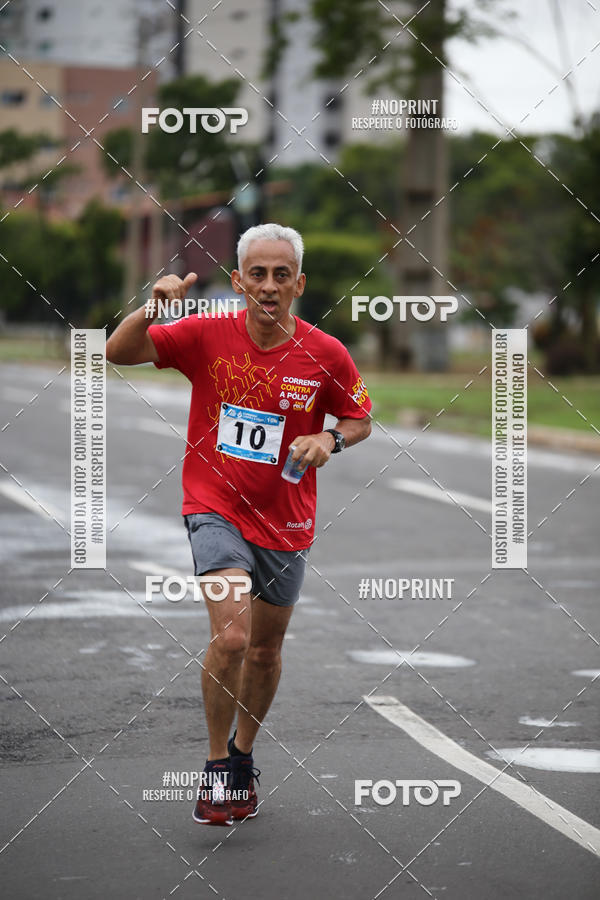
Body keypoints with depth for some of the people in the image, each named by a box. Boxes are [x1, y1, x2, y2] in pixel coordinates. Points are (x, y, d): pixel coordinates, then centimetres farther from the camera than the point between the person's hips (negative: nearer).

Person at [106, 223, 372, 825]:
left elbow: (360, 419, 7)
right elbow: (117, 352, -12)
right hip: (216, 510, -2)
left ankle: (243, 756, 40)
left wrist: (330, 440, -15)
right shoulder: (206, 335, -10)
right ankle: (216, 768, -3)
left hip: (286, 522, 3)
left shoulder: (325, 354, -8)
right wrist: (153, 306, -30)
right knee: (231, 636, -22)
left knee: (265, 649, 16)